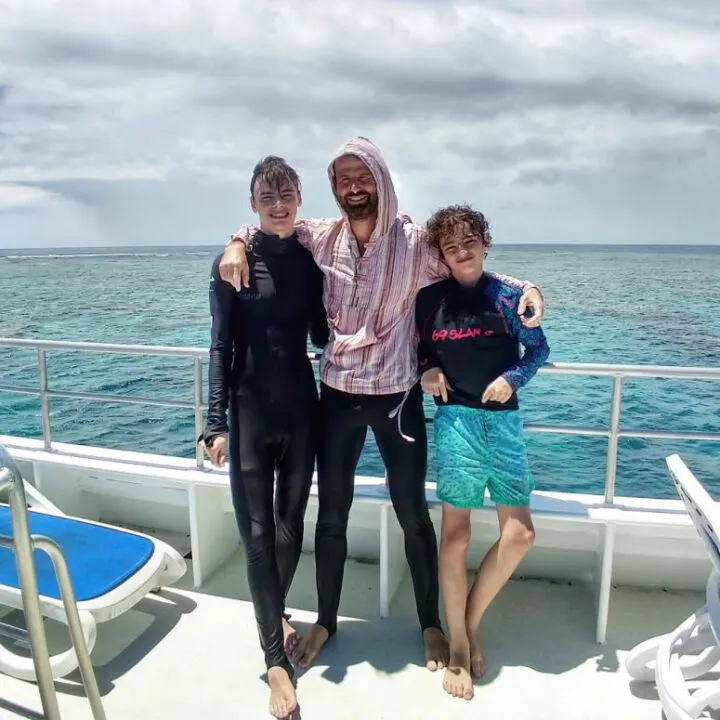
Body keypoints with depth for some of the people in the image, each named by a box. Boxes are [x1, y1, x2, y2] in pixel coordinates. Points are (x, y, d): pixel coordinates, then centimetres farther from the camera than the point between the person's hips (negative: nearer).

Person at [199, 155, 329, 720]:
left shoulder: (311, 259, 3)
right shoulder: (233, 263, -5)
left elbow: (321, 335, 10)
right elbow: (221, 347, -6)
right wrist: (216, 421, -9)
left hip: (300, 407, 3)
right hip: (250, 410, -3)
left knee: (292, 524, 14)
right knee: (258, 531, 1)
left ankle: (274, 614, 40)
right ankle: (277, 660, 13)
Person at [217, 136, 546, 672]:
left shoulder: (413, 242, -8)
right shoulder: (320, 237, 0)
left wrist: (525, 289, -19)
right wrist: (239, 244, -6)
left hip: (396, 396, -2)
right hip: (337, 395, 3)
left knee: (413, 516, 10)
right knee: (331, 515, 14)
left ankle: (431, 624, 32)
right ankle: (326, 621, 36)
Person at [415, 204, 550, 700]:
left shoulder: (507, 296, 2)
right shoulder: (430, 298, 3)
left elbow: (539, 348, 8)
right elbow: (411, 348, 15)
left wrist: (512, 378, -9)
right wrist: (425, 370, -5)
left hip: (503, 418, 2)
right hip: (455, 418, -1)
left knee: (520, 533, -1)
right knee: (456, 534, 0)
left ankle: (471, 621, 23)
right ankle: (459, 646, 17)